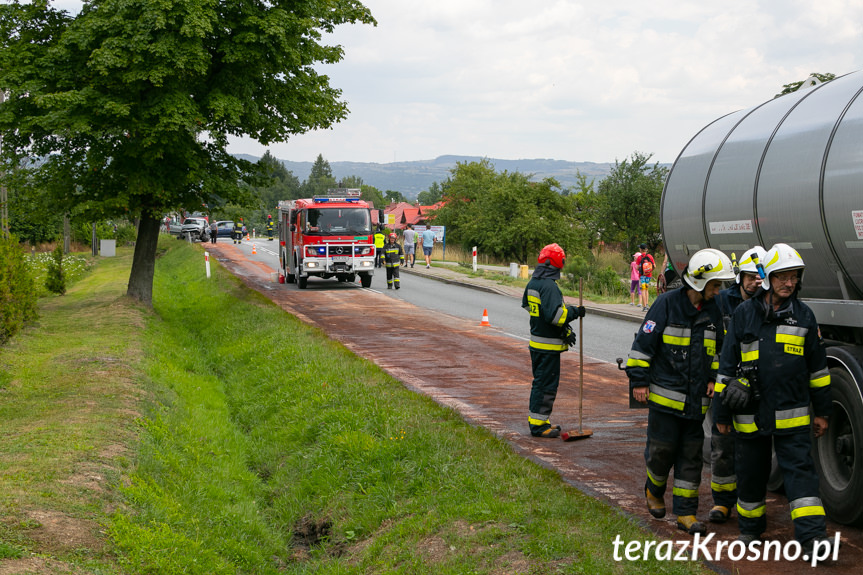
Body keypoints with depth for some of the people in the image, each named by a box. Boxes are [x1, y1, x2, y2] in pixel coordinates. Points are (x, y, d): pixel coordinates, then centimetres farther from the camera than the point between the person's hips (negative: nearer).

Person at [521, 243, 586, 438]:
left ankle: (536, 420, 25)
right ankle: (538, 425, 1)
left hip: (535, 342, 9)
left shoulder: (533, 283, 9)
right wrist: (575, 312, -13)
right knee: (547, 384, -3)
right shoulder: (549, 286, -21)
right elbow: (556, 314, -29)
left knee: (540, 381, 18)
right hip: (548, 345, -9)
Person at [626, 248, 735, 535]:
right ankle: (654, 490, 30)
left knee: (691, 456, 5)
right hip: (665, 394, -5)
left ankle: (685, 512, 11)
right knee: (662, 449, 1)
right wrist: (639, 381, -8)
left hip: (697, 399, 5)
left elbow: (717, 348, 22)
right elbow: (643, 342, -7)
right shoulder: (668, 303, -9)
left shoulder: (713, 310, 8)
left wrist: (713, 377, 11)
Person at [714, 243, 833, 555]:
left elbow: (817, 366, 11)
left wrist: (821, 411, 11)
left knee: (799, 469, -7)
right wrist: (722, 413, 2)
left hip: (792, 414, 0)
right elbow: (727, 364, 3)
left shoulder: (803, 315, 4)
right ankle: (750, 527, 30)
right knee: (751, 471, 11)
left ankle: (812, 536, -10)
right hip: (750, 413, 0)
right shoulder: (744, 314, 0)